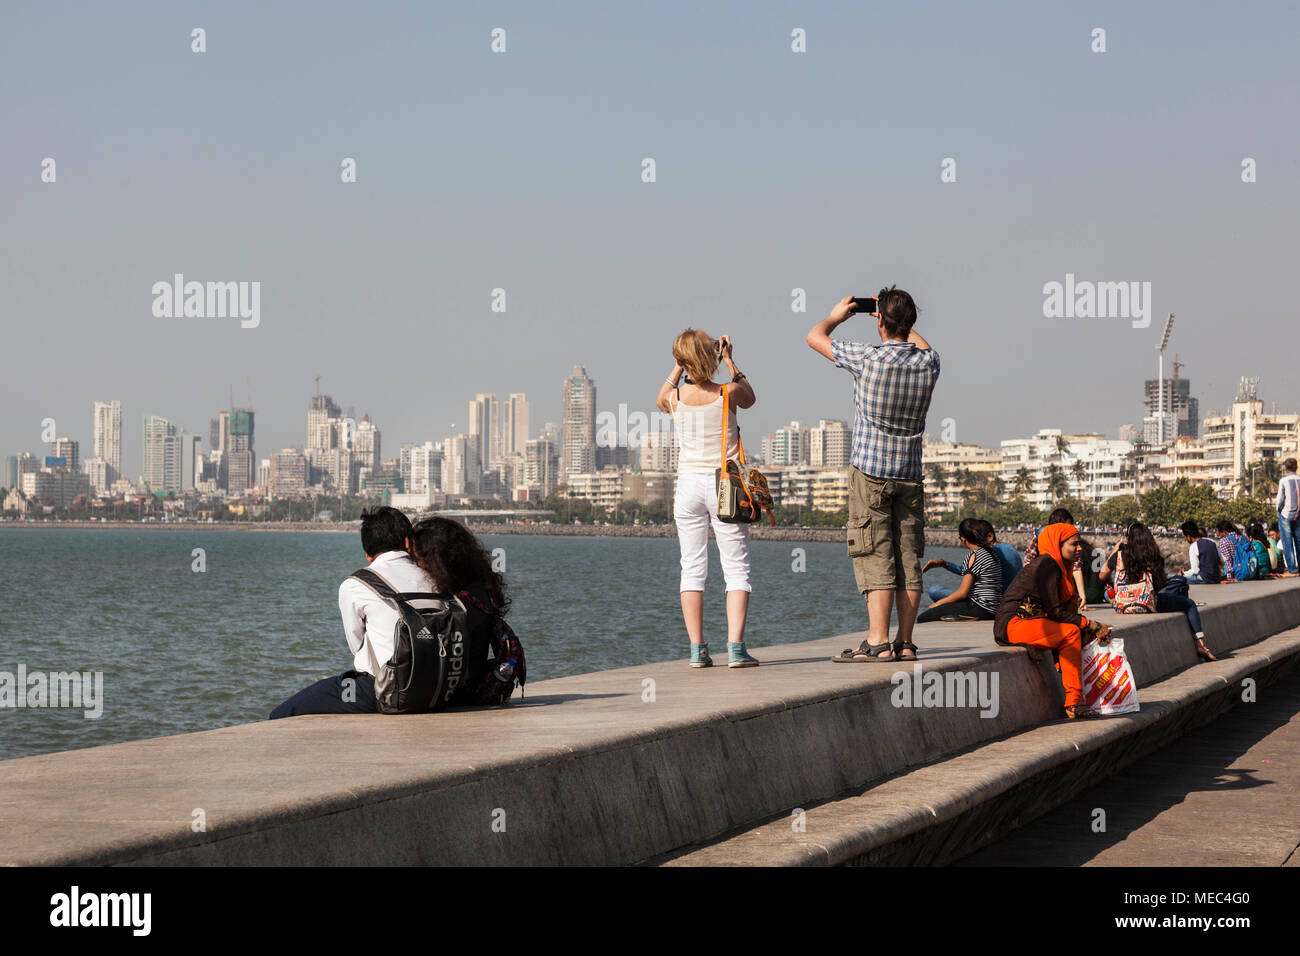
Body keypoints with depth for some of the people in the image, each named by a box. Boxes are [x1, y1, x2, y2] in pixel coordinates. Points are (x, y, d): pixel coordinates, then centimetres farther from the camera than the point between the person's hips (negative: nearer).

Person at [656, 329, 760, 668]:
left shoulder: (675, 397, -4)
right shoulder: (728, 394, -9)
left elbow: (660, 400, 23)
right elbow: (750, 397, 17)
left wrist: (677, 368, 18)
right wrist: (730, 362, 17)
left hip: (689, 485, 2)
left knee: (692, 569, 6)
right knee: (737, 568, 2)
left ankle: (697, 649, 2)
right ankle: (735, 647, -7)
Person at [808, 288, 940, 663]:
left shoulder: (868, 358, -14)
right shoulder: (927, 362, -1)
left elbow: (814, 337, 1)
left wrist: (837, 315, 19)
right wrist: (902, 323, 32)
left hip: (870, 470, -5)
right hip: (910, 473, 5)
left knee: (875, 558, -6)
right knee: (908, 558, 5)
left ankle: (878, 642, -10)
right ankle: (905, 643, 7)